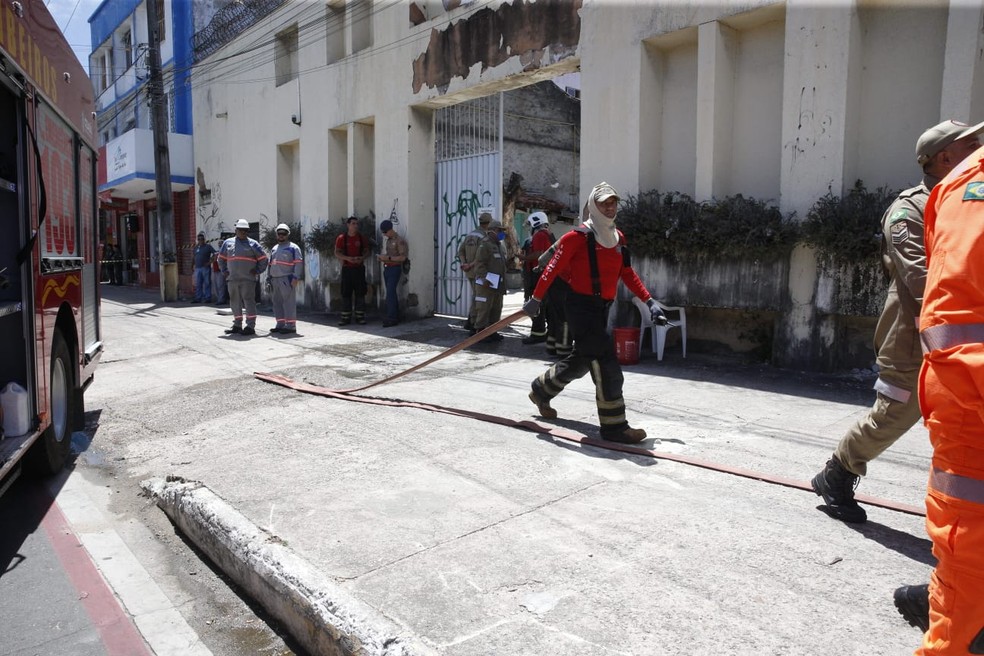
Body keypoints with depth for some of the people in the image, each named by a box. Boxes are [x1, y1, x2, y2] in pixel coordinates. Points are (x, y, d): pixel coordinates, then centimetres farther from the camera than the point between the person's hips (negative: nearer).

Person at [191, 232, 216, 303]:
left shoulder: (208, 246, -1)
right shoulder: (196, 247, 16)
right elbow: (193, 257, 22)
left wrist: (210, 262, -14)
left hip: (206, 268, -5)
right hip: (197, 268, 6)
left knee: (207, 283, -3)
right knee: (198, 284, 6)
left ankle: (207, 298, 0)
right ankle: (198, 298, 10)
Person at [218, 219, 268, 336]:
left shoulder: (253, 243, 2)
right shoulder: (228, 243, 13)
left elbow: (263, 259, 5)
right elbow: (221, 259, 22)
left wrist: (257, 271, -2)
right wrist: (224, 272, 13)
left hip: (248, 279, -4)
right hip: (232, 278, 4)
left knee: (249, 301, -8)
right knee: (235, 302, 10)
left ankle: (250, 326, -7)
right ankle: (237, 325, 20)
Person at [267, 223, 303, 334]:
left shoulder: (293, 247, -2)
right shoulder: (274, 248, 22)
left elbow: (299, 263, -10)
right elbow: (271, 264, 26)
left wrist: (295, 278, -18)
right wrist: (269, 278, 19)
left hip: (286, 279, -8)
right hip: (275, 279, 8)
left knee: (289, 301, -8)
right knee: (277, 302, 9)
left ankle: (290, 325, -7)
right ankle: (280, 324, 15)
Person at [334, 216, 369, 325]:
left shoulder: (361, 238, 6)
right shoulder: (341, 238, 1)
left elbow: (366, 250, 10)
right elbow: (337, 253, -2)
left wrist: (362, 258, -11)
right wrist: (348, 258, -18)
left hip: (359, 268, 1)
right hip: (347, 268, -1)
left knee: (360, 292, 2)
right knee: (346, 293, 0)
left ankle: (360, 316, 9)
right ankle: (346, 317, 5)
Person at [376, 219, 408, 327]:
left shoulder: (399, 240, -8)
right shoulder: (387, 241, 17)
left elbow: (402, 257, -14)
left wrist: (388, 258, -19)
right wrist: (381, 257, 4)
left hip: (395, 269, -8)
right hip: (386, 269, 8)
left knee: (390, 293, -13)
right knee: (391, 293, 7)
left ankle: (391, 318, -12)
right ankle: (395, 316, 11)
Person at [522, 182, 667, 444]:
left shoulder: (618, 237, 12)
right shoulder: (578, 237, -12)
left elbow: (627, 274, 15)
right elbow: (553, 269, -9)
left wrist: (649, 301, 9)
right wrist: (536, 299, -7)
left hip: (603, 307, 9)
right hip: (581, 306, -9)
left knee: (582, 360, 20)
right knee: (606, 364, -11)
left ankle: (541, 389, 42)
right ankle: (614, 426, -4)